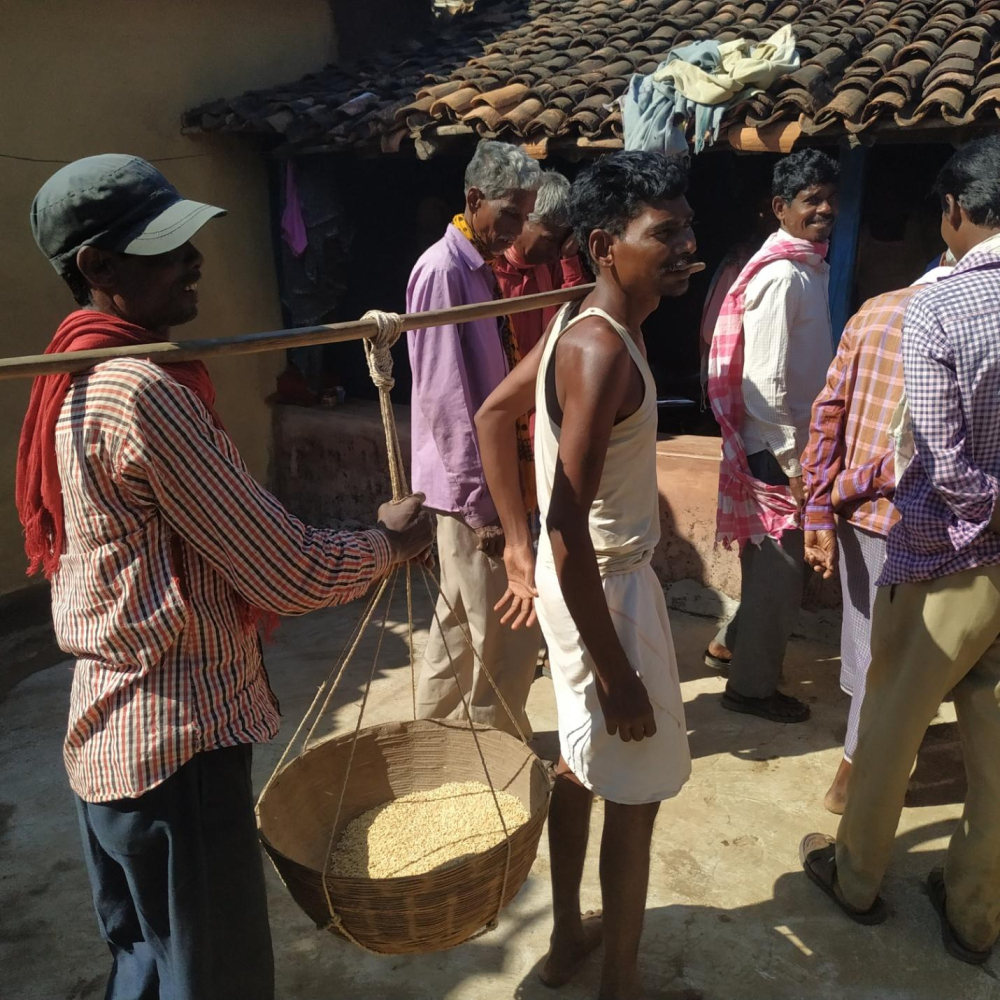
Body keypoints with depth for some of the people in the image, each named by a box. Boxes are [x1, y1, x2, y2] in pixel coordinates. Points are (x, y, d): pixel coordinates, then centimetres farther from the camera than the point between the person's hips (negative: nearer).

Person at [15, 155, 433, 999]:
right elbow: (286, 574, -20)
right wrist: (394, 541, -3)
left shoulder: (77, 381, 9)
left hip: (115, 731, 10)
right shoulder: (144, 393, -23)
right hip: (178, 739, -10)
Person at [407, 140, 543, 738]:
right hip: (470, 485, -9)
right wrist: (481, 501, -21)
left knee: (462, 620, 19)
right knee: (508, 633, 0)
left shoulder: (482, 268, 12)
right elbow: (446, 399, -22)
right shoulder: (444, 270, -16)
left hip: (487, 477, 9)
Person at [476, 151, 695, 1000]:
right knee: (636, 793, 9)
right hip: (607, 585, -9)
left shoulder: (583, 322, 3)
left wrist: (519, 547, 14)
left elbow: (493, 415, 13)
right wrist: (614, 669, -22)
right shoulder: (603, 350, -26)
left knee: (582, 761, 23)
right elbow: (570, 525, -29)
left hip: (581, 575, 10)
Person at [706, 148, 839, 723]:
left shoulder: (809, 265, 11)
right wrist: (789, 459, -19)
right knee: (779, 570, 3)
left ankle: (735, 644, 40)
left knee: (775, 563, 21)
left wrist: (805, 450, 17)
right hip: (777, 448, -9)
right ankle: (752, 686, 20)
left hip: (798, 440, 9)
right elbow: (767, 380, -23)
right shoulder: (782, 275, -19)